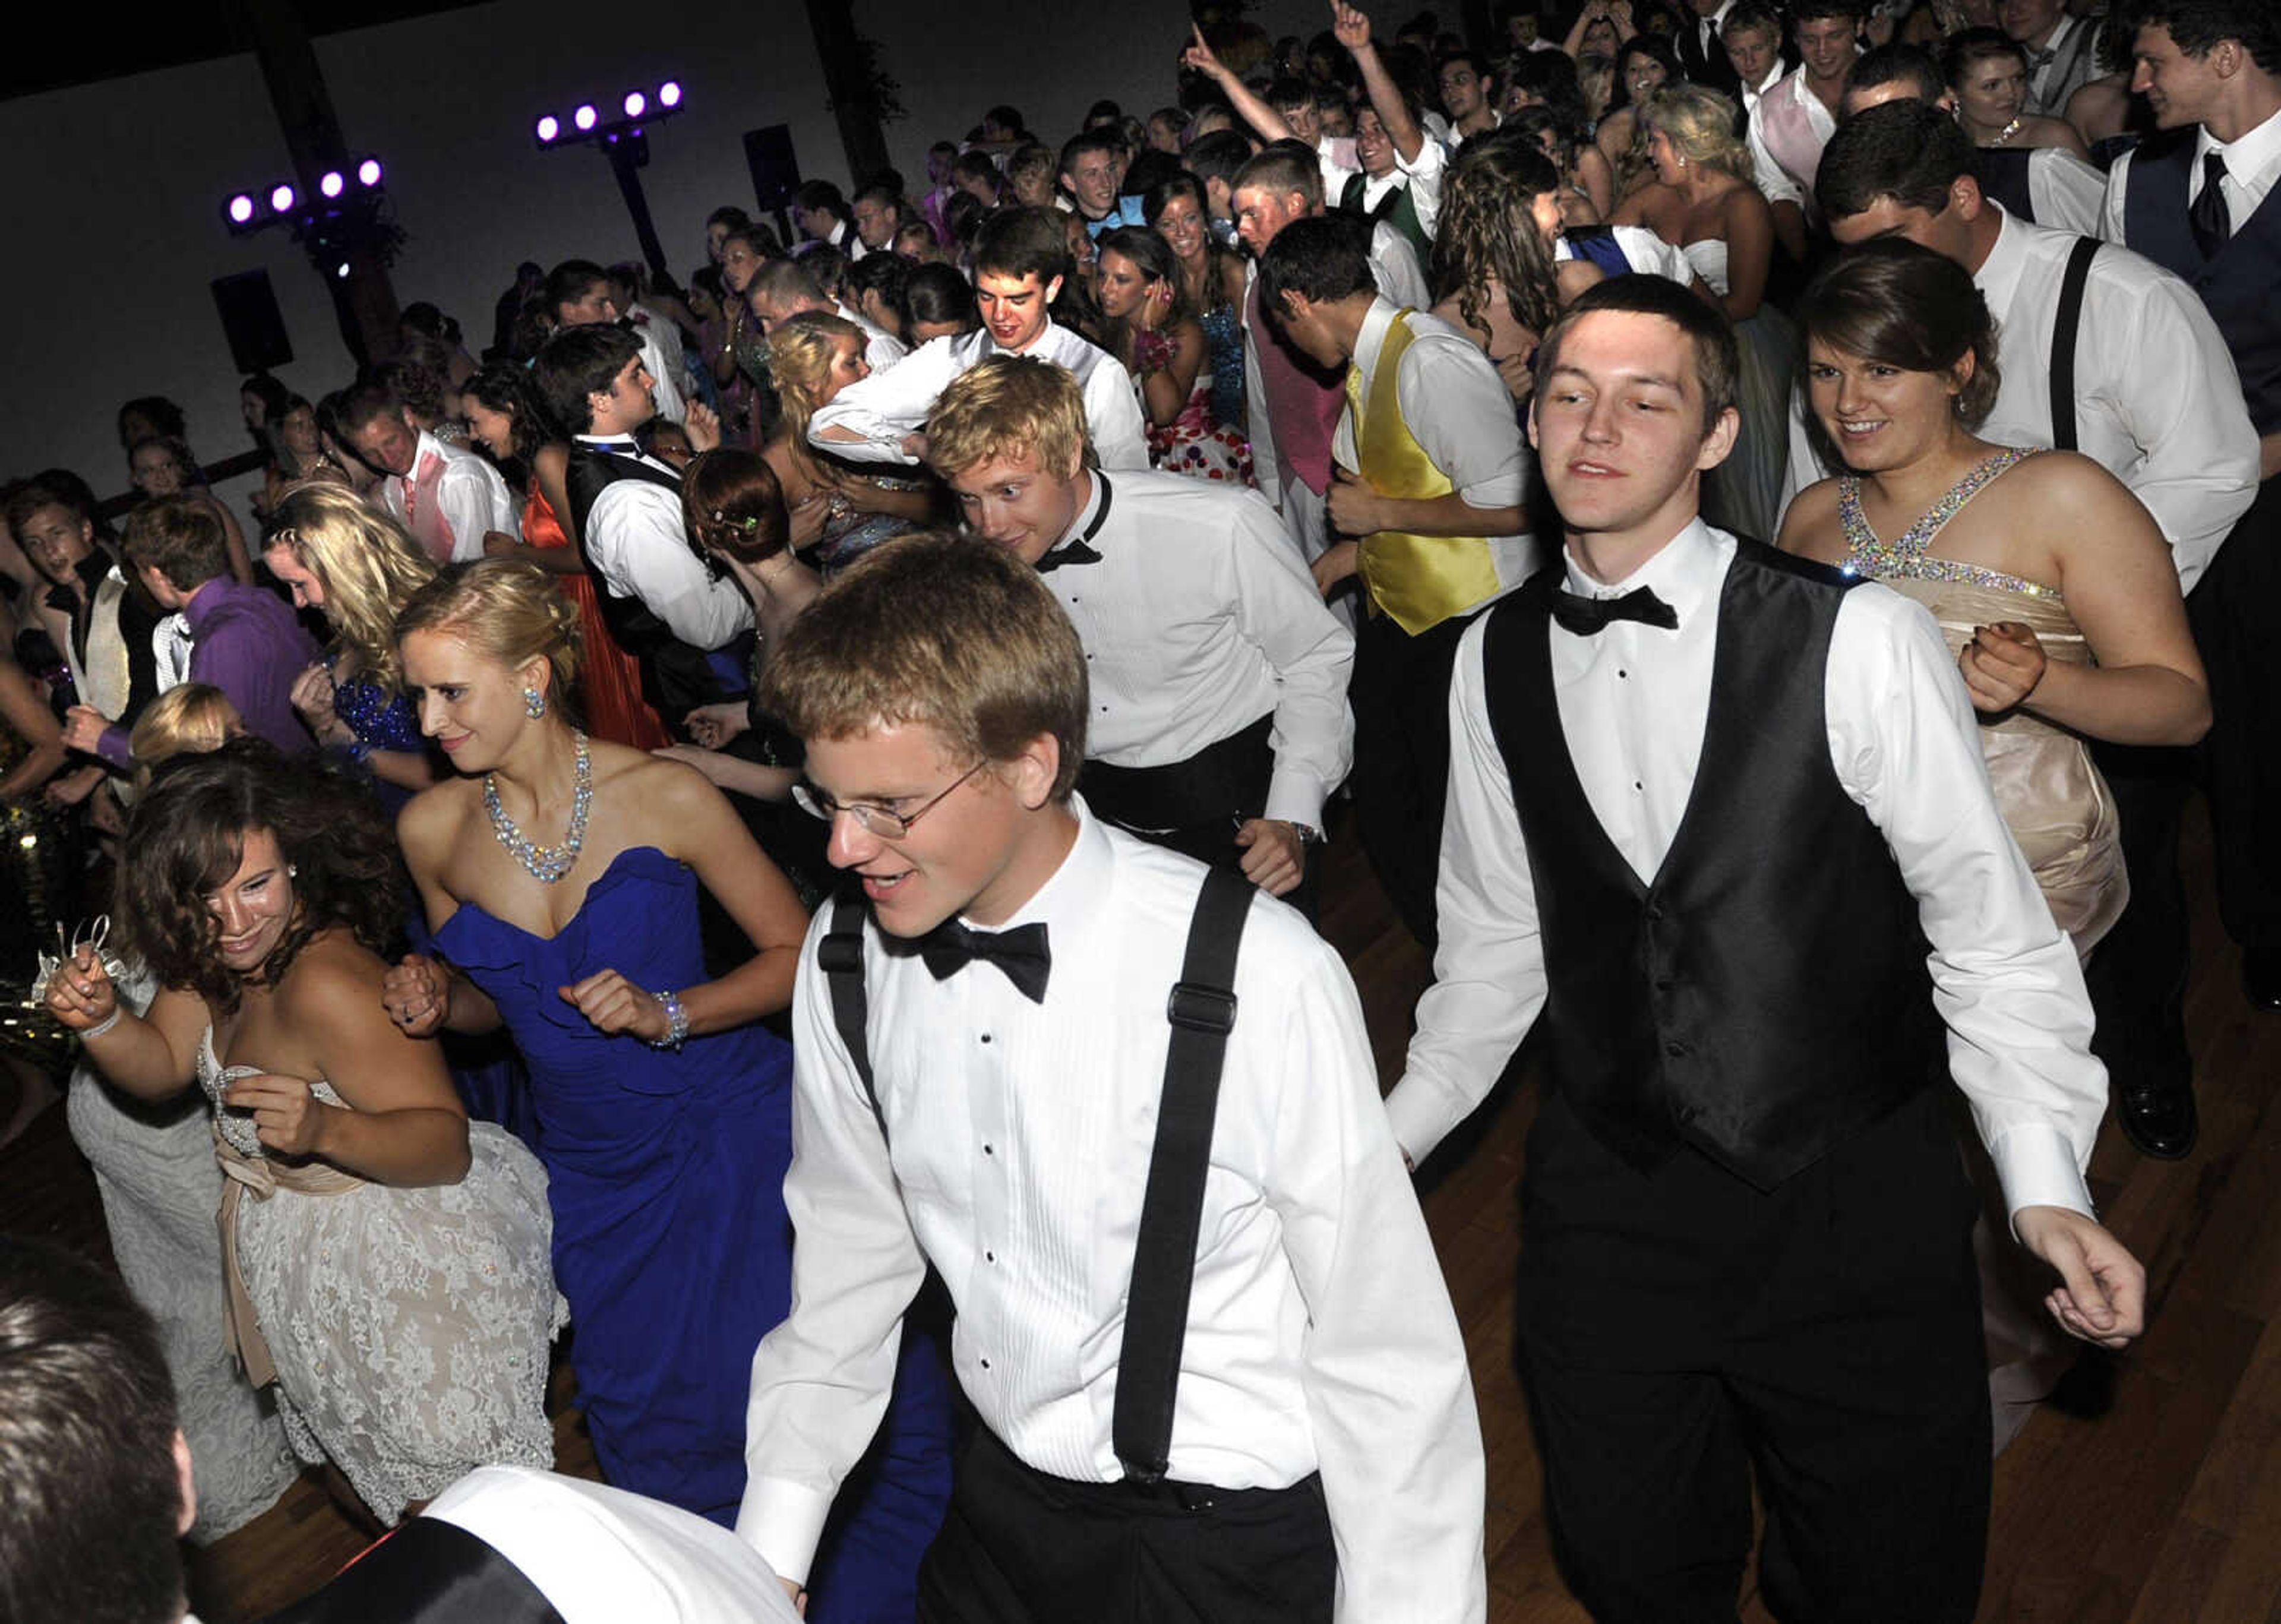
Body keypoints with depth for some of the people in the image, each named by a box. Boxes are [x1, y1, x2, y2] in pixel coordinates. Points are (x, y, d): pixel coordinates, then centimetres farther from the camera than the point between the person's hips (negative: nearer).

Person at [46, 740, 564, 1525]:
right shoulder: (210, 953, -7)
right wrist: (99, 1019, -17)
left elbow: (447, 1144, -32)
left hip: (404, 1274, -9)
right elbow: (163, 1069, 2)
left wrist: (326, 1130, -49)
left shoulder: (325, 984, -34)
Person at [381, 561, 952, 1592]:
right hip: (596, 1169, 4)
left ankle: (879, 1592, 28)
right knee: (655, 1434, 16)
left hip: (737, 1142, -4)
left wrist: (670, 1014, -21)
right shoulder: (432, 829, -2)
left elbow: (797, 954, -8)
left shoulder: (662, 794, -14)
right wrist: (441, 1000, -8)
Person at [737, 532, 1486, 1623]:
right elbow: (849, 1259, 3)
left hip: (1236, 1532, -4)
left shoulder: (1261, 983, -28)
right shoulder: (843, 962, -11)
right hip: (1007, 1490, 5)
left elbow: (1385, 1353, -19)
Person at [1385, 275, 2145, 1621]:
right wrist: (1392, 1142, 11)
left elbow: (1989, 926, -9)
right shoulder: (1497, 661, 0)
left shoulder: (1859, 640, -14)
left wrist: (2046, 1182, -18)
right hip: (1609, 1197, 3)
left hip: (1856, 1206, -3)